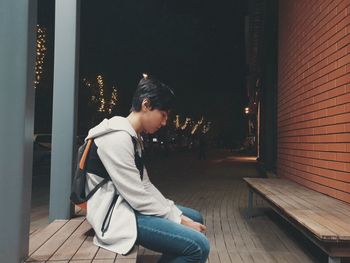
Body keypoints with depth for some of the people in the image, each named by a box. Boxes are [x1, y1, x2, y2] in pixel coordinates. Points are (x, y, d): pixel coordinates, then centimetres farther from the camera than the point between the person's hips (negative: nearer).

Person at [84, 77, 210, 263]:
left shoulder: (133, 137, 13)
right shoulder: (118, 138, -20)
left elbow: (145, 186, 12)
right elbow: (138, 197, -21)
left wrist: (178, 214, 3)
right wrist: (178, 220, -11)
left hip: (130, 205, 11)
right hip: (116, 215, -11)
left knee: (195, 218, 18)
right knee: (198, 246, -21)